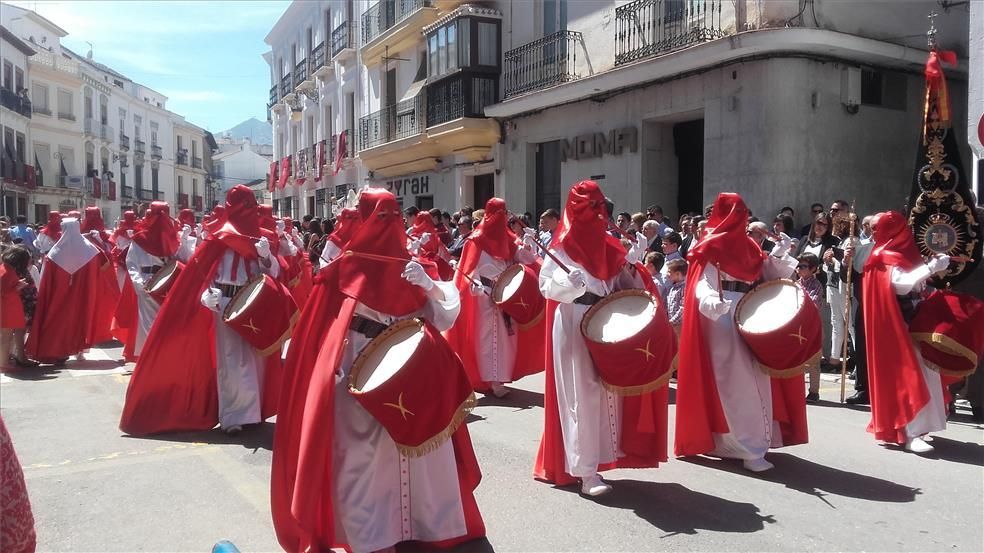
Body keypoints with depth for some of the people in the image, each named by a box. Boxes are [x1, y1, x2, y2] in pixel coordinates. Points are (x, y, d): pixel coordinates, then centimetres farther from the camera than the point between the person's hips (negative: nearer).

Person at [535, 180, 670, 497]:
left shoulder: (608, 246, 12)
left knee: (607, 390, 11)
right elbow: (546, 286, -12)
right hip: (574, 327, -6)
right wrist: (568, 283, -29)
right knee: (582, 394, -7)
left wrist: (632, 263, -6)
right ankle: (585, 470, -3)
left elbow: (624, 287, 11)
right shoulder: (562, 247, -4)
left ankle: (595, 459, 26)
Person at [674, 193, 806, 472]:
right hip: (724, 315, -8)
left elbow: (765, 273, 16)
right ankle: (749, 449, -5)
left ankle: (730, 441, 24)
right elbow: (703, 282, -17)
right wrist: (711, 302, -37)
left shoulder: (748, 245, 18)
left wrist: (778, 253, 1)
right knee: (736, 381, -8)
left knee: (755, 378, 11)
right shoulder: (712, 245, -5)